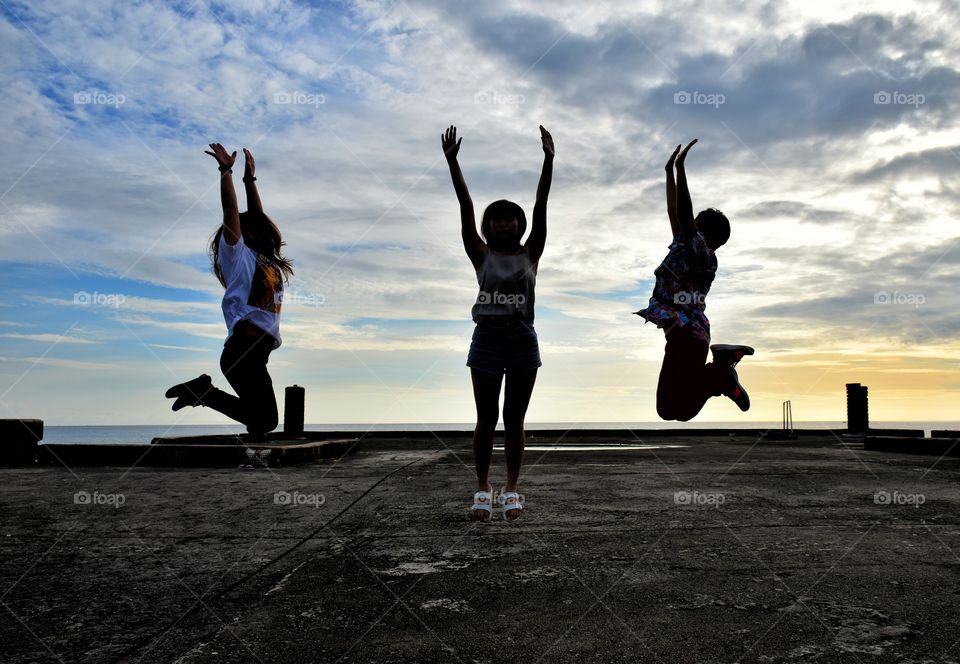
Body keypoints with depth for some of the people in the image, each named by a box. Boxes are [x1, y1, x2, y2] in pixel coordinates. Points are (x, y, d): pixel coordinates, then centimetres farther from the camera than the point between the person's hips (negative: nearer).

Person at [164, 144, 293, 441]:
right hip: (243, 348, -9)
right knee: (265, 420, -13)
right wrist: (226, 171, 1)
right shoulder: (236, 253, 4)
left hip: (256, 350, 9)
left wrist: (250, 178, 32)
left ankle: (202, 390, 13)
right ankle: (203, 392, -3)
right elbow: (231, 210, -3)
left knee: (262, 420, 9)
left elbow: (257, 214, 27)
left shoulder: (260, 259, 23)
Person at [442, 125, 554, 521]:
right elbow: (466, 209, -2)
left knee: (514, 419, 6)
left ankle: (511, 490, 13)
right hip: (487, 338, -1)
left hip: (523, 339, 1)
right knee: (486, 419, 3)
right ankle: (483, 490, 10)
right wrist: (452, 161, -8)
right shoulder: (481, 255, 4)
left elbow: (541, 207, -1)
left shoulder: (530, 254, 6)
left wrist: (549, 160, -8)